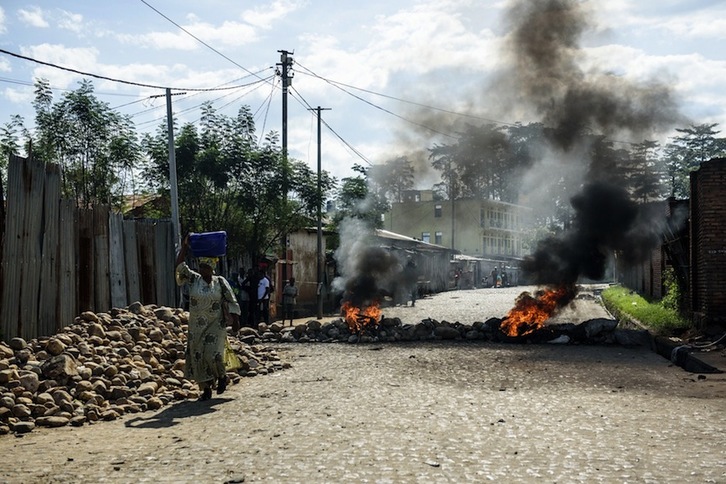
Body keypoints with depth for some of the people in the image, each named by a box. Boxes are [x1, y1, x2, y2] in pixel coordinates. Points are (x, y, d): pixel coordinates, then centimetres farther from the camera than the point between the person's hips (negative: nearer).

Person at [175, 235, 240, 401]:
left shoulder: (220, 282, -2)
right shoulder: (193, 279, 2)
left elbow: (231, 303, -1)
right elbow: (180, 267, -8)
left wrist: (235, 321, -8)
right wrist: (184, 247, -11)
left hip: (215, 325, -3)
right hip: (196, 326, 3)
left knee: (212, 354, -16)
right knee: (197, 357, 2)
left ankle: (222, 376, 15)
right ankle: (206, 389, 14)